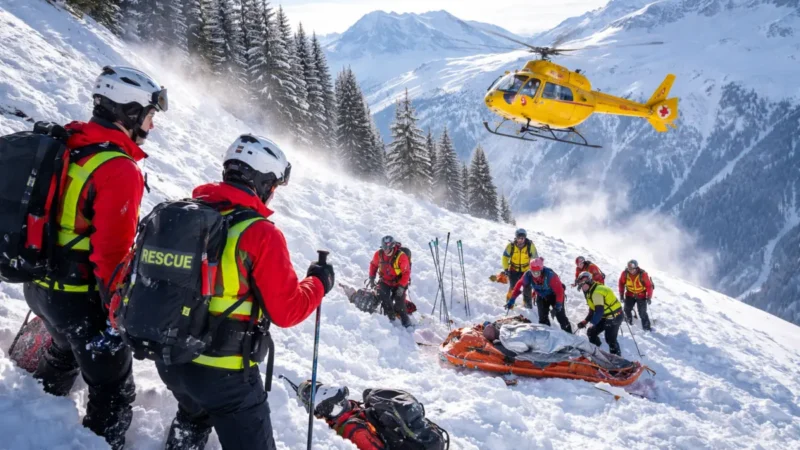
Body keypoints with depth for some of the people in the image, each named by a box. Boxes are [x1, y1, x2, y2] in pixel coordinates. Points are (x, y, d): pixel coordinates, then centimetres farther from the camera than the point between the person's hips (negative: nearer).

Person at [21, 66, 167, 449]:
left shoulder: (65, 145, 2)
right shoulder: (119, 170, -23)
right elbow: (113, 254, -25)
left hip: (39, 285, 9)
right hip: (81, 298, -9)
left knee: (66, 350, 36)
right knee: (113, 393, 7)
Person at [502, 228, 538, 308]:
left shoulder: (530, 246, -15)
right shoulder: (511, 246, -17)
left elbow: (535, 258, -2)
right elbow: (505, 257, -4)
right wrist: (506, 269, -8)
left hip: (526, 270, 1)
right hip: (513, 270, -1)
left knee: (527, 287, 0)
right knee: (513, 287, -6)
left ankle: (527, 303, 21)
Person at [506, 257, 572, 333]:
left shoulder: (550, 275, -36)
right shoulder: (528, 275, -25)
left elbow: (559, 290, -31)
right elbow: (519, 286, -13)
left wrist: (558, 304, -35)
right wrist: (512, 300, -14)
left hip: (554, 296, -4)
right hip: (541, 297, 4)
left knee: (561, 317, -5)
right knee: (543, 318, -2)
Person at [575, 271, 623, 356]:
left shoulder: (596, 292, -24)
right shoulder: (591, 292, 9)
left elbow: (599, 311, -31)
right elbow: (592, 309, 12)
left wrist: (592, 323, -30)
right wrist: (585, 321, 1)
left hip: (614, 317, -11)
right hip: (606, 316, 11)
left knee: (610, 339, -9)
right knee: (591, 332, 13)